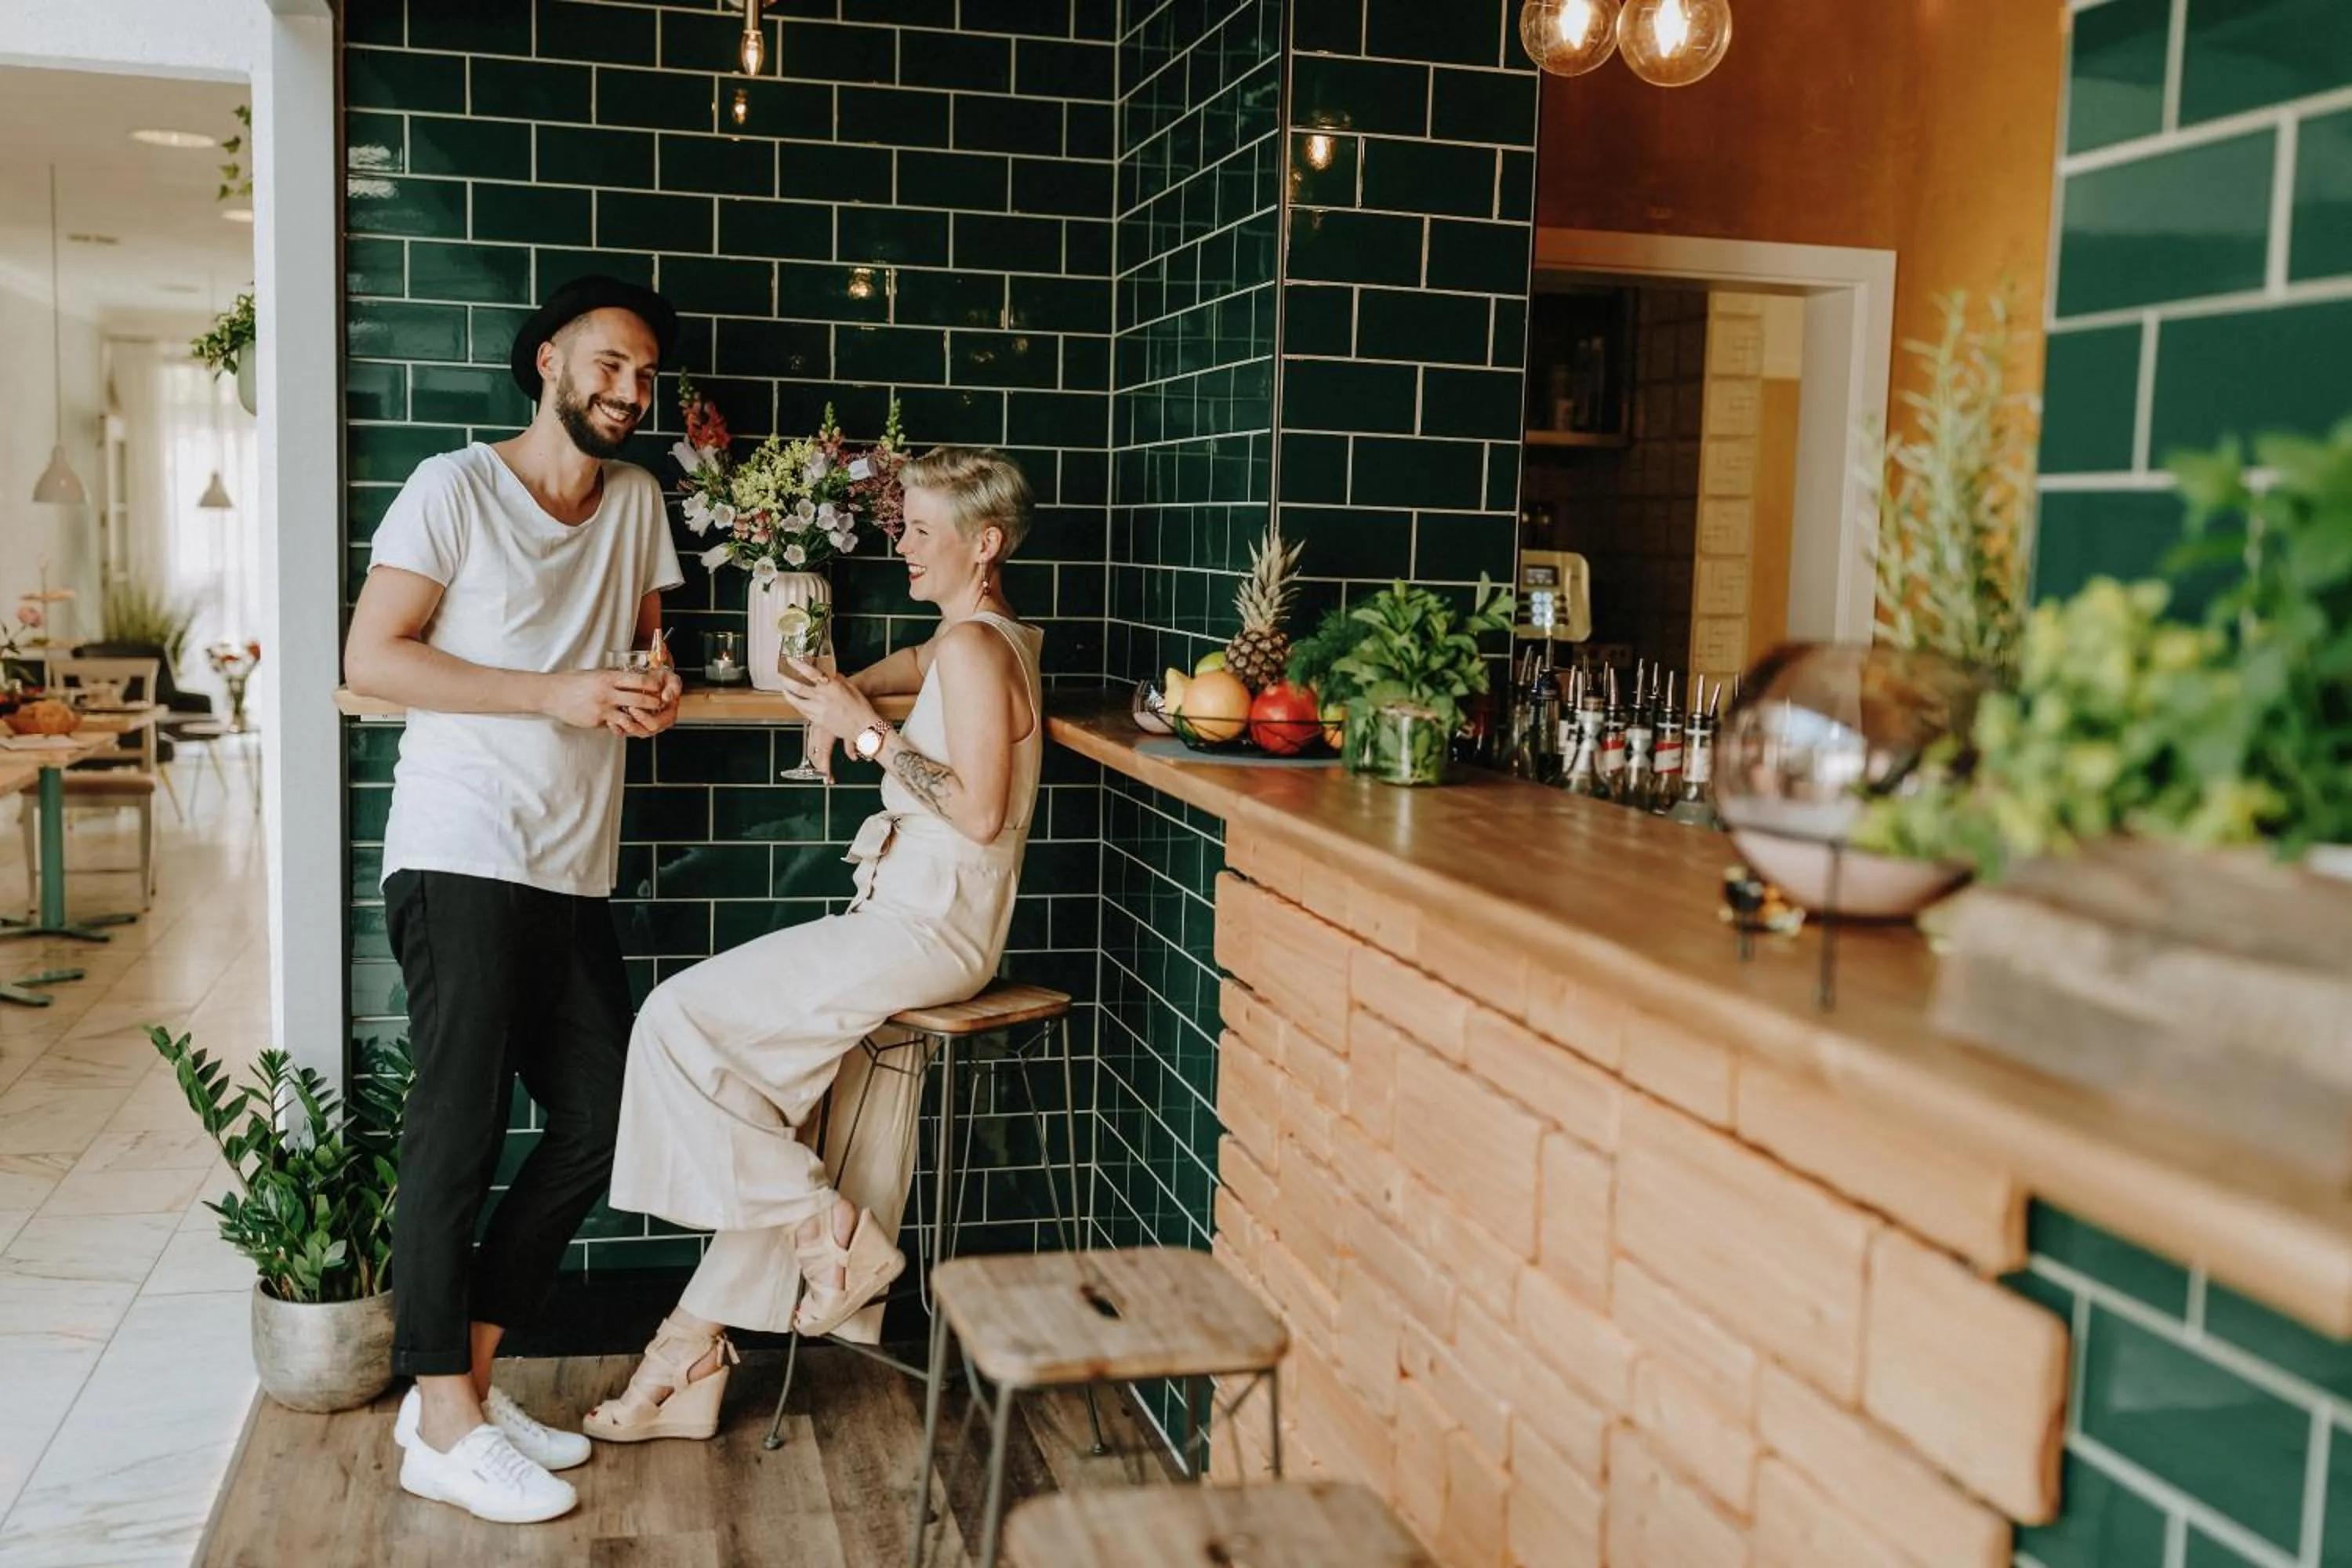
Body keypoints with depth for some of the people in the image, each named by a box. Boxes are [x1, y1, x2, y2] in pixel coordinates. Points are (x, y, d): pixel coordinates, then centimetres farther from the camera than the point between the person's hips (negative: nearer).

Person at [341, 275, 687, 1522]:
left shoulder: (637, 500, 14)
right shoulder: (454, 487, -3)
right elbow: (371, 658, -9)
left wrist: (653, 688, -1)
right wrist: (557, 694, -15)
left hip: (574, 869, 7)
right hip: (463, 857, -7)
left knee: (600, 1120, 6)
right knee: (459, 1127, -6)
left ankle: (463, 1374, 18)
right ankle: (444, 1429, 3)